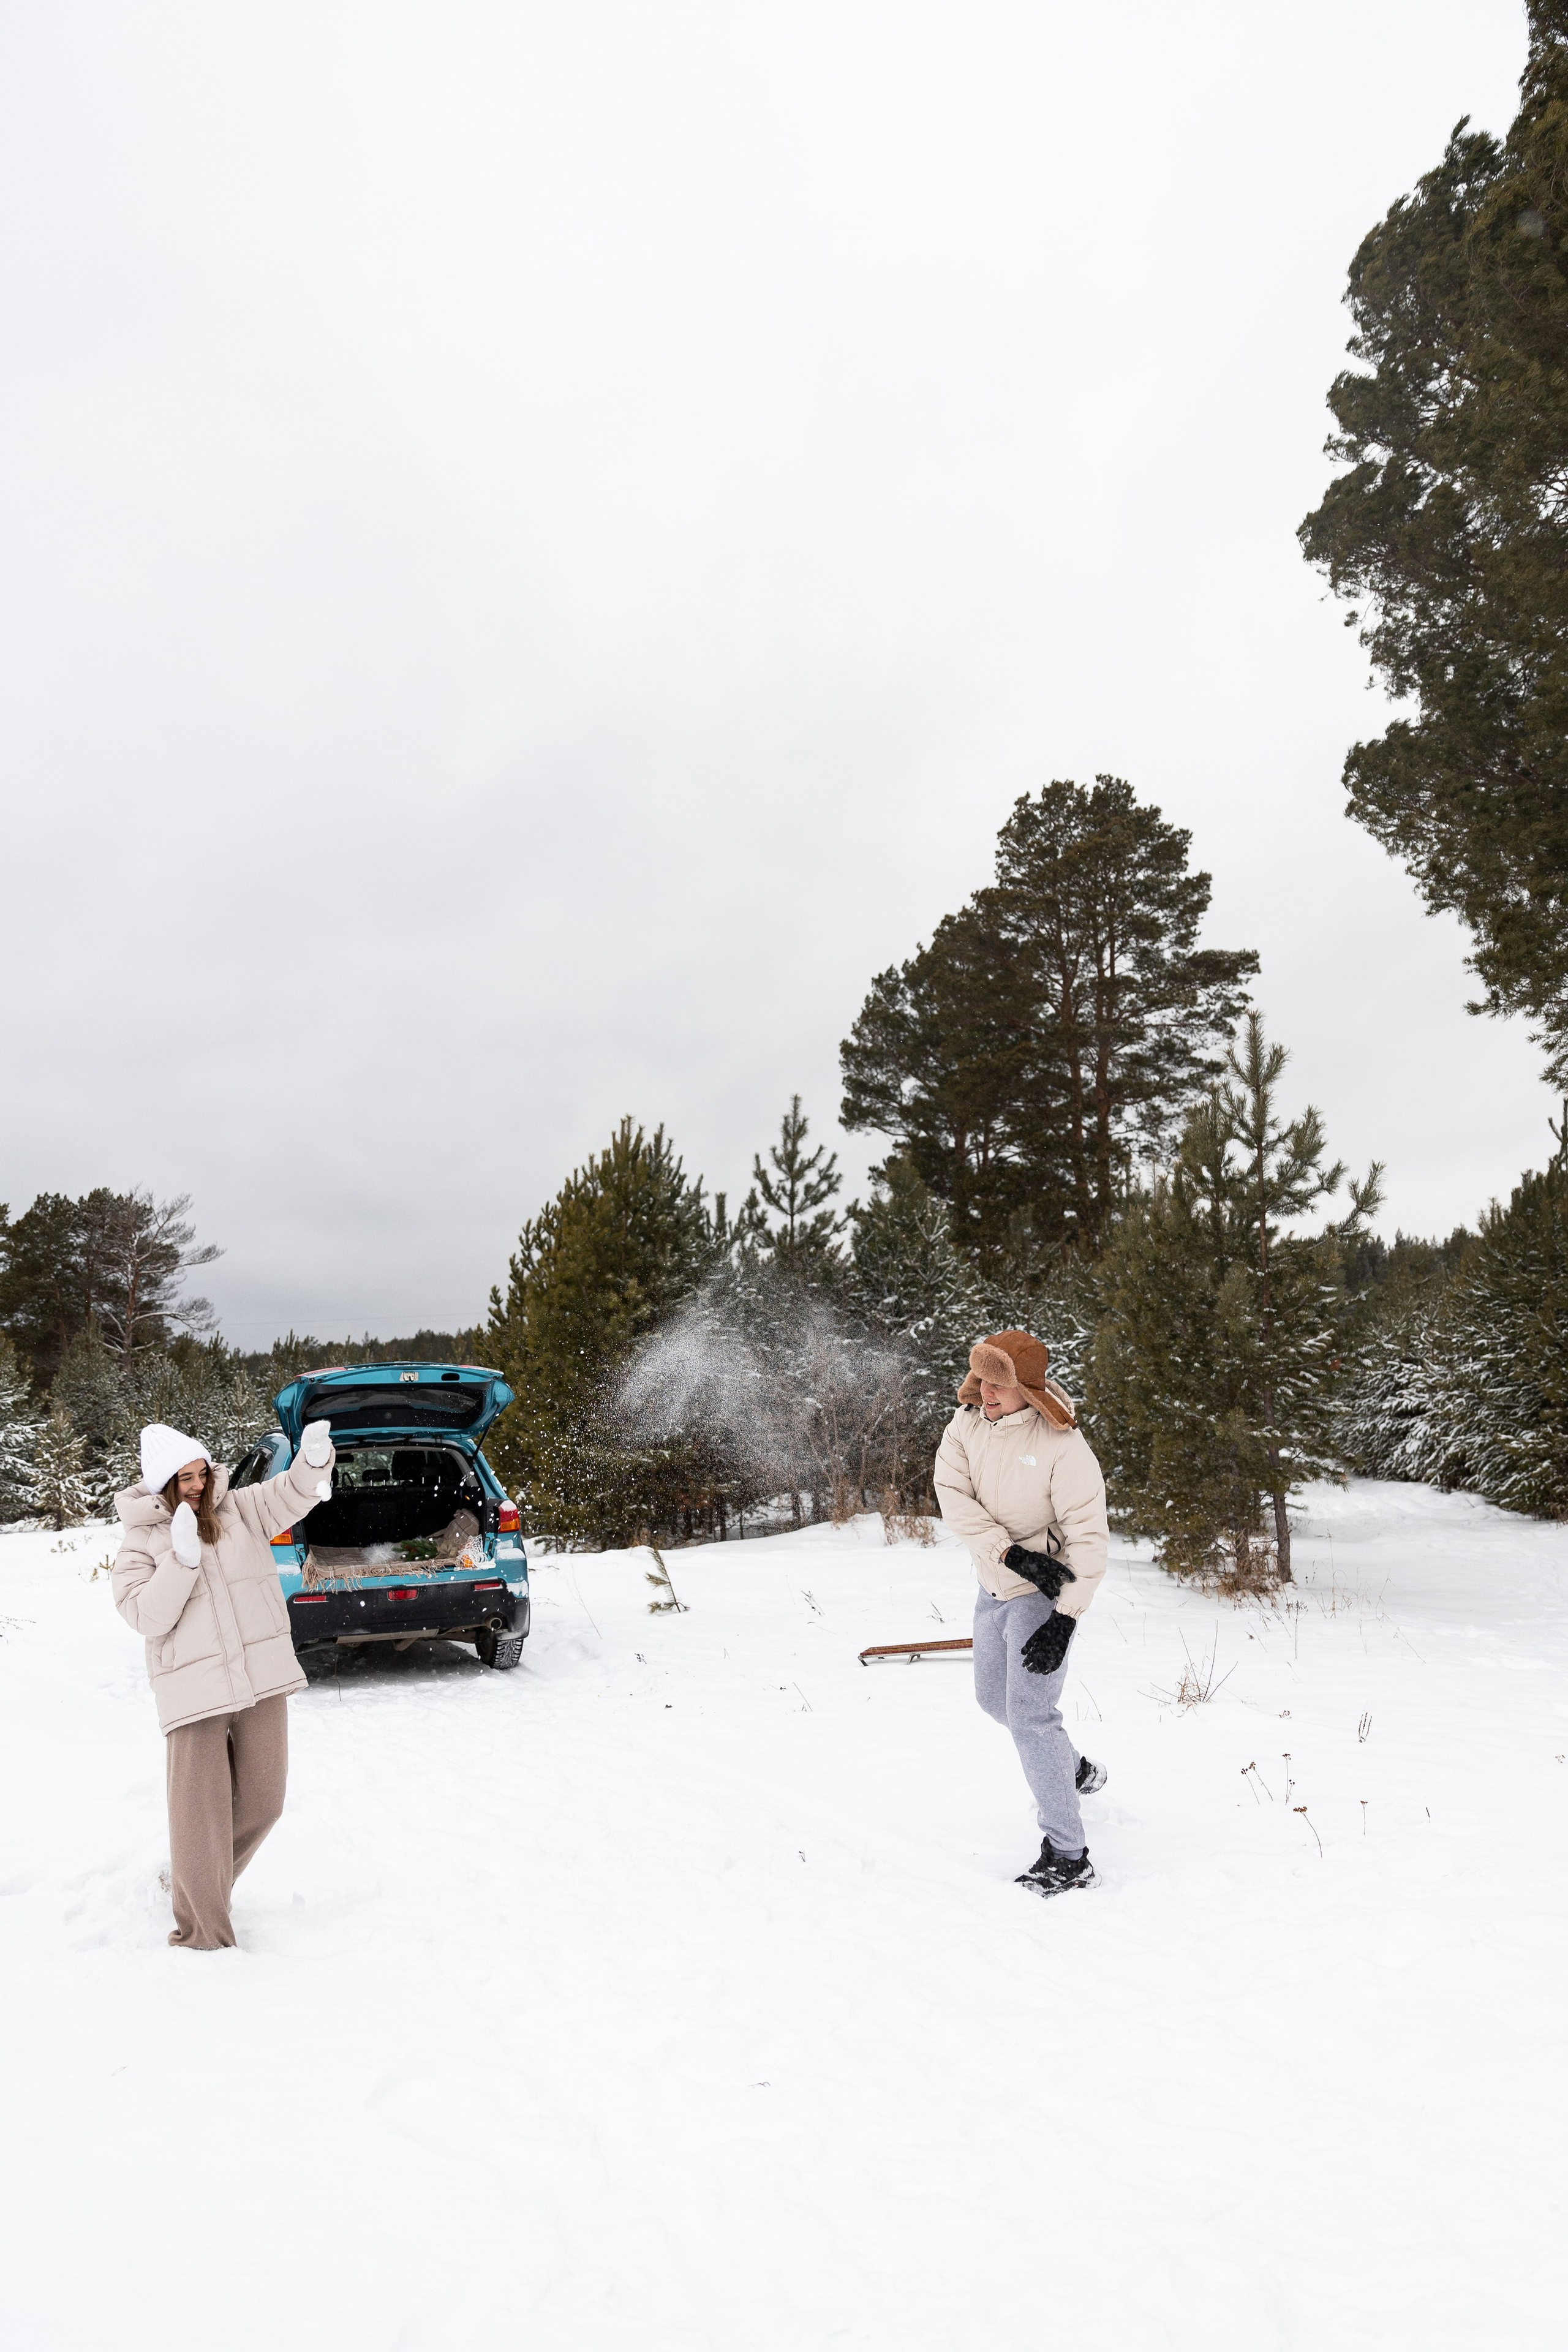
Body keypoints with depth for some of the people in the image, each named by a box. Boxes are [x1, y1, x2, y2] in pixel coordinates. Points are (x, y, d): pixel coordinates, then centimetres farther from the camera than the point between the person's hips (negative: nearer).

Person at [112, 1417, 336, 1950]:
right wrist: (182, 1559, -22)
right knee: (201, 1816, -3)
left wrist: (314, 1459, -29)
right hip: (194, 1691, -4)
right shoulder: (141, 1540, -1)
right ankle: (202, 1936, 14)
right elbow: (147, 1616, -10)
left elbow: (292, 1494, -7)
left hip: (262, 1680, 4)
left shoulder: (240, 1510, 6)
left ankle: (201, 1886, 38)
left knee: (261, 1802, 13)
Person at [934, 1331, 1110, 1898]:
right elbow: (953, 1496, -14)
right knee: (994, 1697, 22)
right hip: (995, 1585, 8)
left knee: (1029, 1715, -12)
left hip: (1045, 1592, -8)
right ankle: (1075, 1771, 47)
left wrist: (1066, 1619, -26)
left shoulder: (1061, 1446, -24)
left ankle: (1068, 1858, -2)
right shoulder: (966, 1425, -7)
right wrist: (1012, 1553, -25)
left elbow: (1089, 1536, -22)